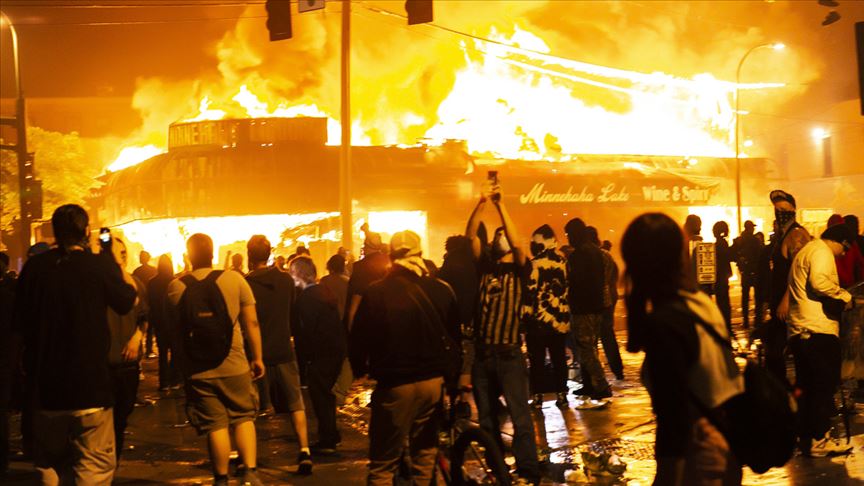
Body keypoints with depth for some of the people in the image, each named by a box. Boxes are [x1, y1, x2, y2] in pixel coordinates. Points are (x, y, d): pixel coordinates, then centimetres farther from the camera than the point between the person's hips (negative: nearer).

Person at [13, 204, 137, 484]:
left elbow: (21, 324, 6)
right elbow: (127, 302, 4)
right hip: (90, 384, -4)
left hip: (44, 386, 4)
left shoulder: (34, 268, -2)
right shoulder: (100, 265, -12)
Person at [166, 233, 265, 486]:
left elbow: (174, 328, 5)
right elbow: (251, 322, -2)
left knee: (215, 425, 7)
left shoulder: (176, 286, -5)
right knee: (243, 417, 13)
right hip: (235, 365, 0)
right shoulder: (234, 279, -5)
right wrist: (257, 357, 5)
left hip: (198, 369, 0)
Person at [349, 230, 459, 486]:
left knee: (383, 463, 4)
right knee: (425, 452, 18)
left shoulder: (376, 292, -11)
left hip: (395, 385, -3)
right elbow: (455, 334, 9)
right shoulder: (442, 290, -2)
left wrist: (360, 369, 14)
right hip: (434, 382, 4)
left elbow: (358, 340, -6)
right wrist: (450, 375, 23)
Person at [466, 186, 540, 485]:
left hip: (509, 353, -5)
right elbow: (470, 235, 0)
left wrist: (500, 204, -17)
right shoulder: (486, 266, 10)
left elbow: (516, 242, -18)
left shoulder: (518, 269, 0)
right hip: (482, 352, 5)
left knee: (520, 416, -6)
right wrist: (482, 202, -10)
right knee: (486, 418, 13)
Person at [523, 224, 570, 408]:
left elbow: (530, 292, -13)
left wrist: (525, 316, -4)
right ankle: (561, 394, 14)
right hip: (560, 318, 4)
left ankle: (538, 396, 5)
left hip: (538, 319, -4)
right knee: (559, 358, 12)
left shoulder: (535, 264, -13)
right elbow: (566, 288, 9)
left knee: (537, 360, 4)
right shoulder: (563, 261, 2)